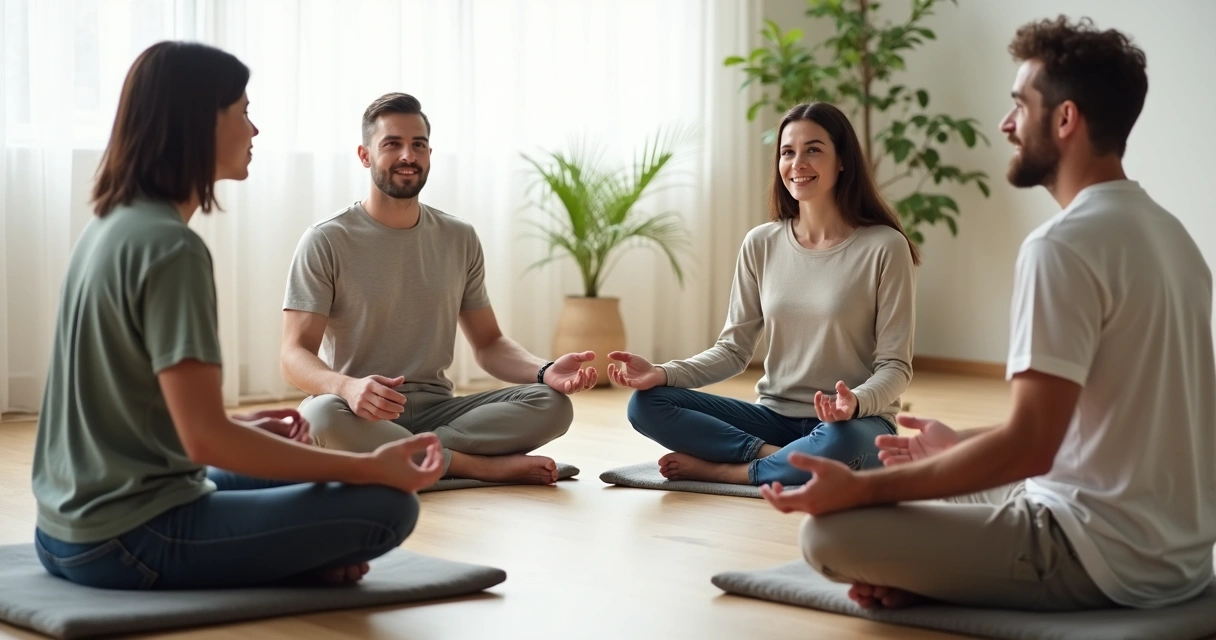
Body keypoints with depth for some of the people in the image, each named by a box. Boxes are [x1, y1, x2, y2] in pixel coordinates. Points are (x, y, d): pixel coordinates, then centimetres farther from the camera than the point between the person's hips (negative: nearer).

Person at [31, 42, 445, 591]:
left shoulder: (109, 225, 9)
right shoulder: (172, 247, -18)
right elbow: (205, 440, -22)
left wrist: (240, 425, 19)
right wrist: (371, 466, -17)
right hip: (126, 543, -9)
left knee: (289, 476, 30)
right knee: (387, 506, -12)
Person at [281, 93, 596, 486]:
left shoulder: (459, 240, 10)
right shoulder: (325, 242, -4)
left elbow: (489, 344, 13)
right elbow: (296, 355, -12)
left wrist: (544, 372, -10)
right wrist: (347, 387, -36)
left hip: (436, 409, 4)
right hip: (361, 415, -4)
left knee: (552, 404, -18)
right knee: (323, 415, -39)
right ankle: (484, 467, -22)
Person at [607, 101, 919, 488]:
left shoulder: (884, 247, -8)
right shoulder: (761, 245, 4)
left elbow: (895, 366, -8)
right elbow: (734, 349, 5)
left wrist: (855, 403, -30)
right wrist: (662, 374, -12)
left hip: (851, 424, -4)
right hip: (775, 417, 4)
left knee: (838, 445, -41)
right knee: (646, 404, -15)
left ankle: (720, 469, -17)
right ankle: (777, 457, -20)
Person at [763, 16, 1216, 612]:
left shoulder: (1063, 246, -19)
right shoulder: (1168, 233, 11)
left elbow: (1030, 447, -23)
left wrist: (860, 488, -17)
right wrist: (963, 444, 24)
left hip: (1107, 557, -10)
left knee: (830, 531, -14)